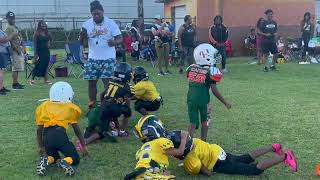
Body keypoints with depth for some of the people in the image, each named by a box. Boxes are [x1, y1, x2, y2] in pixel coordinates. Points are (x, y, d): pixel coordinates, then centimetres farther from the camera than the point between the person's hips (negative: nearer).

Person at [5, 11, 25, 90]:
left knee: (17, 67, 13)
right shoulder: (9, 28, -11)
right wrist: (17, 48, -24)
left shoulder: (15, 27, 18)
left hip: (18, 49, 10)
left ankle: (16, 83, 19)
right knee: (16, 67, -10)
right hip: (15, 49, -10)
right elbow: (10, 40, -19)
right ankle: (14, 84, -7)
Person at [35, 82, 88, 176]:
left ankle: (46, 160, -4)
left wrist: (41, 147, 36)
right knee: (75, 159, 16)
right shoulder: (70, 108, 18)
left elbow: (39, 130, 23)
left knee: (54, 157, 29)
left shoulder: (44, 106, 23)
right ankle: (64, 161, -17)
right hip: (60, 134, -3)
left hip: (47, 136, 3)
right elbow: (77, 130, 24)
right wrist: (84, 146, 34)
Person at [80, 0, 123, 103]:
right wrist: (82, 36, -22)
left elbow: (120, 39, -7)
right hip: (93, 59, 3)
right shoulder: (87, 24, 0)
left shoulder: (111, 23, -5)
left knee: (108, 82, -7)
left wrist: (114, 42, -30)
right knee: (92, 82, 7)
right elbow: (83, 43, 1)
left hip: (108, 59, -3)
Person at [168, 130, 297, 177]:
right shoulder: (191, 141, -2)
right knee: (248, 158, 26)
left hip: (221, 164, -8)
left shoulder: (190, 160, -25)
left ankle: (284, 157, 0)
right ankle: (274, 148, 31)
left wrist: (197, 170, -6)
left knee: (256, 170, 0)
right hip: (219, 152, 8)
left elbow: (208, 173, -22)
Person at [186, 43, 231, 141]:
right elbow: (214, 90, -9)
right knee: (204, 121, 19)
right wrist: (225, 103, -1)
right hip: (203, 99, -3)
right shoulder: (210, 71, -9)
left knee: (193, 123, 11)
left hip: (191, 99, 3)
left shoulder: (191, 68, 4)